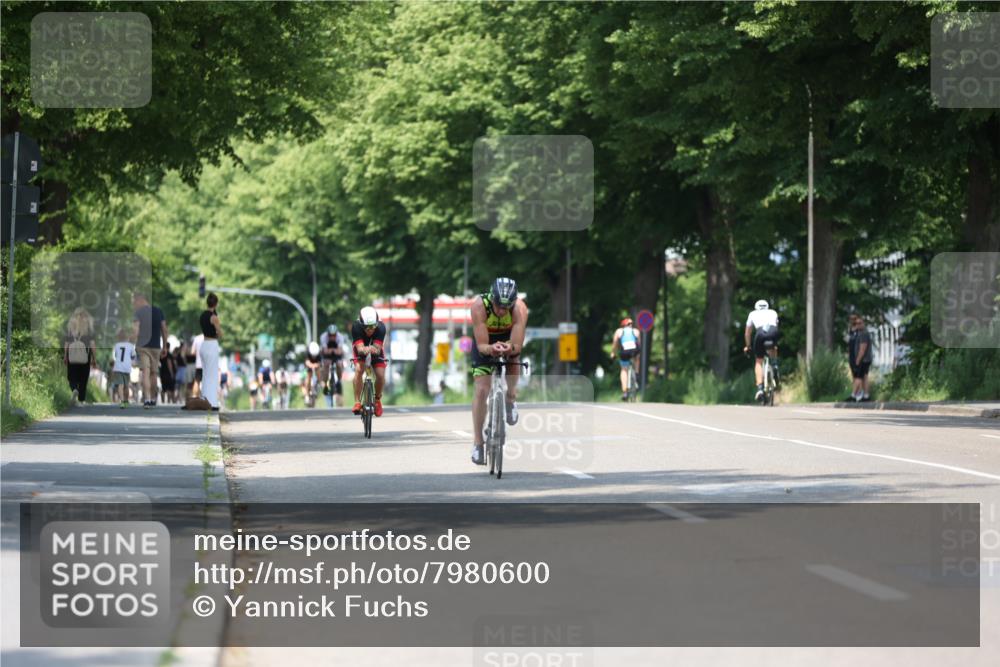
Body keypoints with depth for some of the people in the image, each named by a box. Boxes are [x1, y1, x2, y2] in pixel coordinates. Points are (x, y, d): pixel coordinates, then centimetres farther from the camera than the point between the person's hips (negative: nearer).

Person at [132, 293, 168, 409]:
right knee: (153, 373, 15)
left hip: (143, 346, -4)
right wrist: (164, 347, 15)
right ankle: (153, 399, 23)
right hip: (156, 346, 4)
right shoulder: (158, 312, 8)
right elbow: (164, 330, 9)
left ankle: (147, 399, -19)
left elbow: (135, 330, -15)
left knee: (145, 373, -7)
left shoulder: (138, 313, -4)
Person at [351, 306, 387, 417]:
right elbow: (360, 348, -43)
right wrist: (365, 350, -66)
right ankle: (357, 402, -22)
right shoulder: (356, 327, -35)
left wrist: (374, 349, -63)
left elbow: (377, 349, -40)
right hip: (361, 348, -1)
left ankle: (377, 399, 14)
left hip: (376, 347, 1)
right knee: (358, 370, -27)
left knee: (380, 375, -15)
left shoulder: (381, 327, -33)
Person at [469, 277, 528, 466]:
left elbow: (518, 345, -36)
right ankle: (477, 443, -7)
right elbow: (482, 345, -36)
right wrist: (491, 349, -57)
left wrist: (511, 348, -58)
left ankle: (511, 400, 11)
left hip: (509, 341, 2)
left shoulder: (519, 308, -33)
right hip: (485, 345, -2)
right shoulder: (480, 306, -35)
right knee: (481, 390, -13)